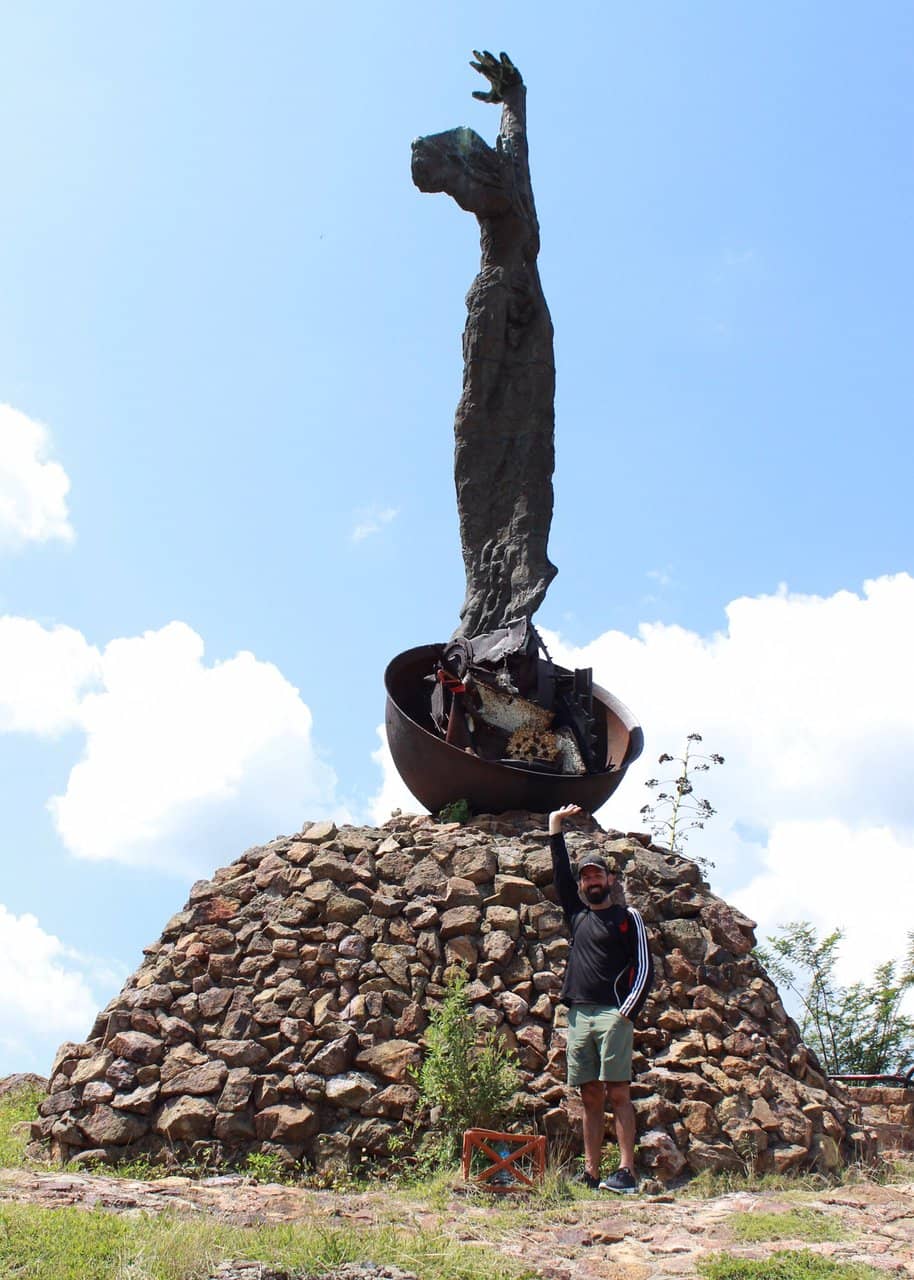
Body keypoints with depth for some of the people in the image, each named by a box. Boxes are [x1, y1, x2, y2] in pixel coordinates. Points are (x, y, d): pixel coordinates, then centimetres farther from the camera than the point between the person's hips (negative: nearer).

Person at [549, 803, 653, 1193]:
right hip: (578, 1014, 5)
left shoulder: (627, 917, 6)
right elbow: (559, 870, 22)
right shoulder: (577, 915, 19)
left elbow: (644, 968, -1)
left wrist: (626, 1012, -11)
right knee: (590, 1097, 4)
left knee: (618, 1093, -10)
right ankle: (590, 1175, 4)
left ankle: (626, 1174, -12)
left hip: (613, 1014, -5)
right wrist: (555, 824, 23)